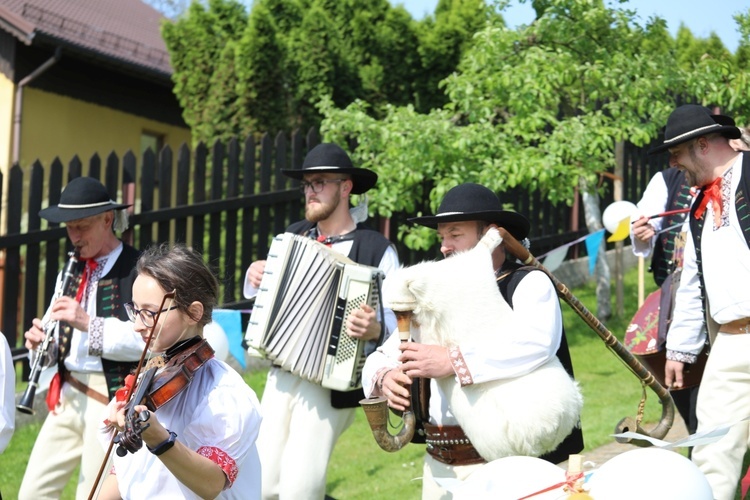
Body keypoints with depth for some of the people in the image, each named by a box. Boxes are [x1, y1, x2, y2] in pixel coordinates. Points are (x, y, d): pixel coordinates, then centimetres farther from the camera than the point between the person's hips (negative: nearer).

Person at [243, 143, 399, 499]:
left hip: (331, 384, -5)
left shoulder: (376, 250, -8)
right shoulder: (293, 237, 9)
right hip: (281, 376, 6)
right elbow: (266, 296, 23)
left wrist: (374, 330, -31)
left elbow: (399, 324, -10)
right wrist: (254, 278, 2)